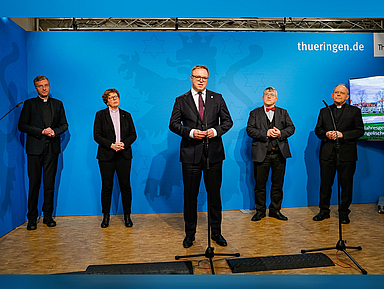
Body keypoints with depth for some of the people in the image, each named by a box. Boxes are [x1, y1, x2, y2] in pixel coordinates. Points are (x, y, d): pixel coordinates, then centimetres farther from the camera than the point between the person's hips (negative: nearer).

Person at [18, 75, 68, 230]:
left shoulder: (57, 104, 14)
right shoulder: (29, 104, 7)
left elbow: (64, 125, 12)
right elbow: (22, 125, 0)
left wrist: (54, 131, -8)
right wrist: (42, 132, -11)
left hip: (52, 149, 2)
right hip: (35, 148, -2)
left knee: (50, 184, 5)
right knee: (34, 184, 1)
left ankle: (48, 216, 14)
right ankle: (32, 218, 11)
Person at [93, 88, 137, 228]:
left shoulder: (126, 115, 11)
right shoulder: (100, 115, 5)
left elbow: (133, 135, 8)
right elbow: (97, 136, -1)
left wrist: (124, 143, -11)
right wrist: (111, 145, -15)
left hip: (124, 155, 2)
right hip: (106, 155, -1)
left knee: (125, 185, 2)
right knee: (106, 186, 3)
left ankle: (127, 216, 14)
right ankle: (106, 216, 17)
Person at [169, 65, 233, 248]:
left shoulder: (217, 98, 10)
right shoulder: (181, 100, 6)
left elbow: (228, 121, 8)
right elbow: (173, 124, 2)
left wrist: (216, 130, -11)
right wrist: (190, 132, -14)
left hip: (214, 153, 1)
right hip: (191, 154, -1)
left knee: (214, 194, 9)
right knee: (190, 195, 6)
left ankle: (216, 233, 24)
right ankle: (190, 234, 22)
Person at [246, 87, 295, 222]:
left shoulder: (283, 113, 16)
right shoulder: (255, 113, 10)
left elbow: (291, 128, 7)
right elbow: (250, 130, -3)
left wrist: (280, 133, -12)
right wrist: (265, 133, -15)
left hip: (279, 153, 2)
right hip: (261, 153, -2)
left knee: (278, 184, 7)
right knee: (260, 184, 3)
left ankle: (275, 210, 21)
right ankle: (260, 211, 16)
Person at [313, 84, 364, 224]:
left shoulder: (355, 111, 7)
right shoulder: (324, 111, 14)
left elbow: (360, 130, -1)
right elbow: (317, 129, 11)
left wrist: (343, 135, -14)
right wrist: (325, 134, -10)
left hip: (347, 154, -2)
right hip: (327, 153, 2)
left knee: (346, 184, 4)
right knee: (325, 184, 7)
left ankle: (344, 213, 17)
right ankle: (324, 211, 19)